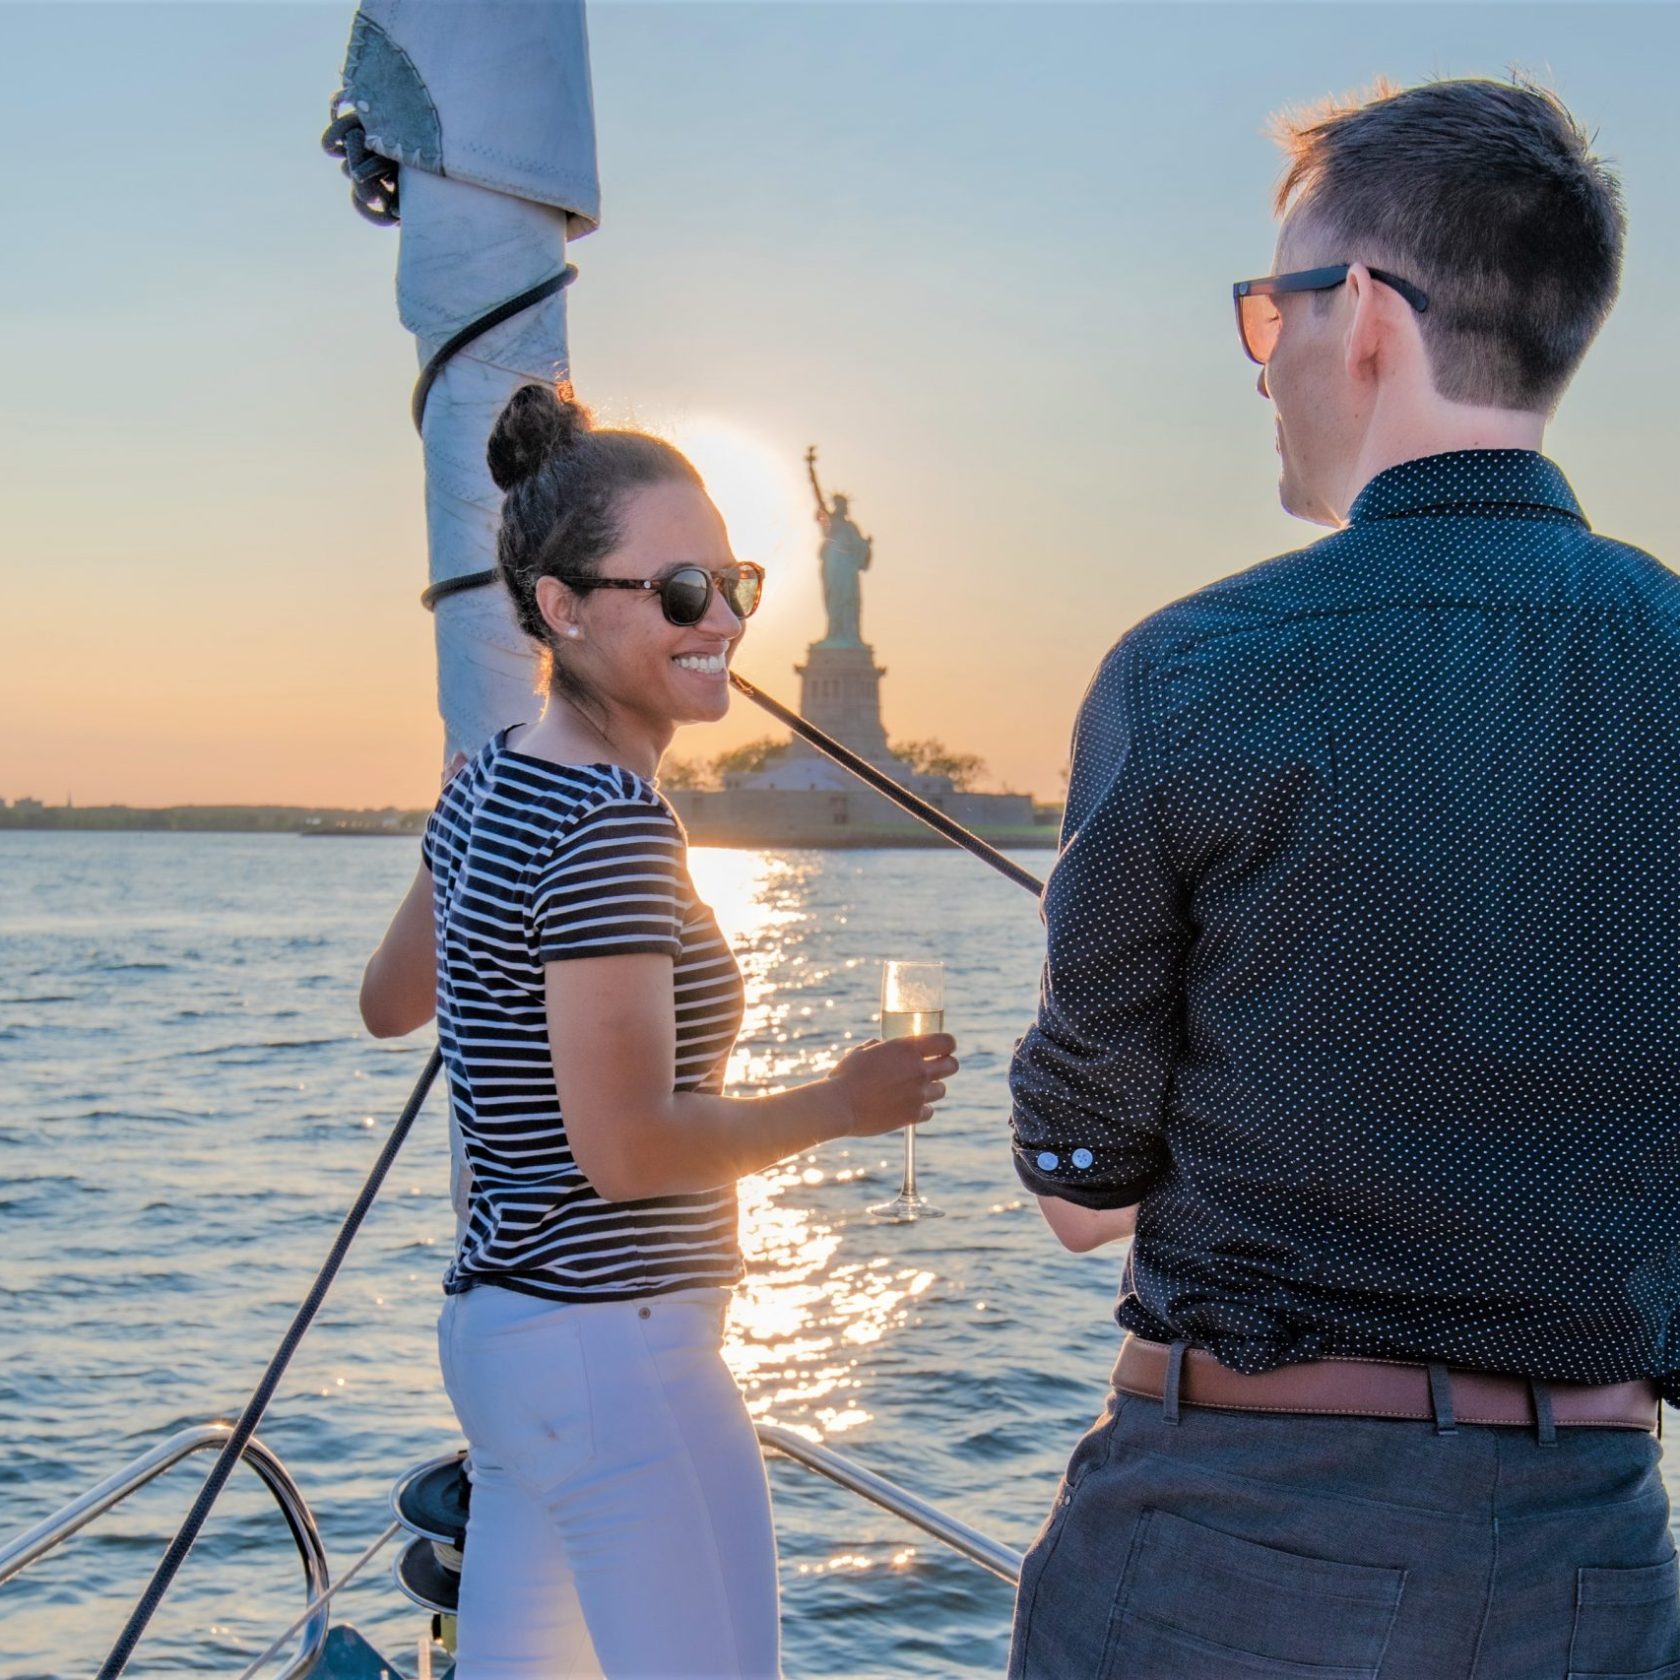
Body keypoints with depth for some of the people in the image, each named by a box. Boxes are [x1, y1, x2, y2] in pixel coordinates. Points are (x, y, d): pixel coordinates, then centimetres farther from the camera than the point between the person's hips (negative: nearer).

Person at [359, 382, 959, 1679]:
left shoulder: (489, 788, 7)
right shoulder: (611, 820, -21)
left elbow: (392, 1002, 22)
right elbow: (628, 1146, -24)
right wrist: (843, 1104, -11)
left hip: (499, 1324, 10)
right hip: (617, 1347, -10)